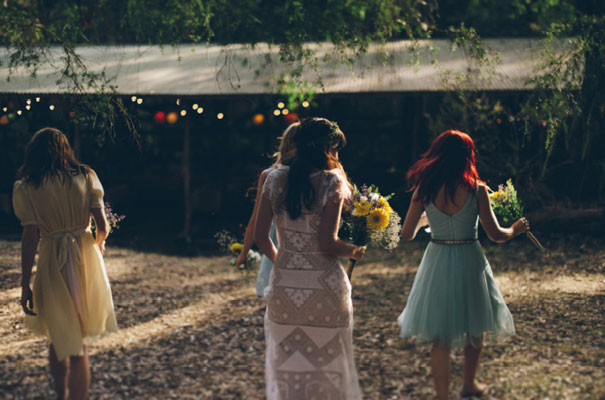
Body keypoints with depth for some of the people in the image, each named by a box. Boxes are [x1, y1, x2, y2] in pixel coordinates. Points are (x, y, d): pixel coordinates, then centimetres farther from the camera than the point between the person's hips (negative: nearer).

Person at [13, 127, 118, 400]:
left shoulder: (27, 188, -5)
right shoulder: (86, 176, 0)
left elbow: (30, 238, -9)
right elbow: (102, 226, -1)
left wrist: (25, 285, -4)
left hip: (53, 263, -1)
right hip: (86, 256, 1)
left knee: (58, 339, 18)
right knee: (79, 347, 10)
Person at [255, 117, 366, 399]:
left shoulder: (275, 179, 1)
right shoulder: (331, 182, -11)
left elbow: (260, 236, 1)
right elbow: (327, 243, -16)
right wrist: (353, 251, 3)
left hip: (283, 284, 4)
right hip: (323, 286, -4)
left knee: (286, 368, 14)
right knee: (326, 369, 10)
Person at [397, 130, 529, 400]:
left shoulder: (424, 190, -9)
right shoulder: (476, 190, -13)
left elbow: (406, 235, -2)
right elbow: (495, 235, -8)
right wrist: (516, 229, 13)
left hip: (437, 263, 1)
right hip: (469, 263, -1)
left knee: (440, 338, 10)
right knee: (475, 329, 23)